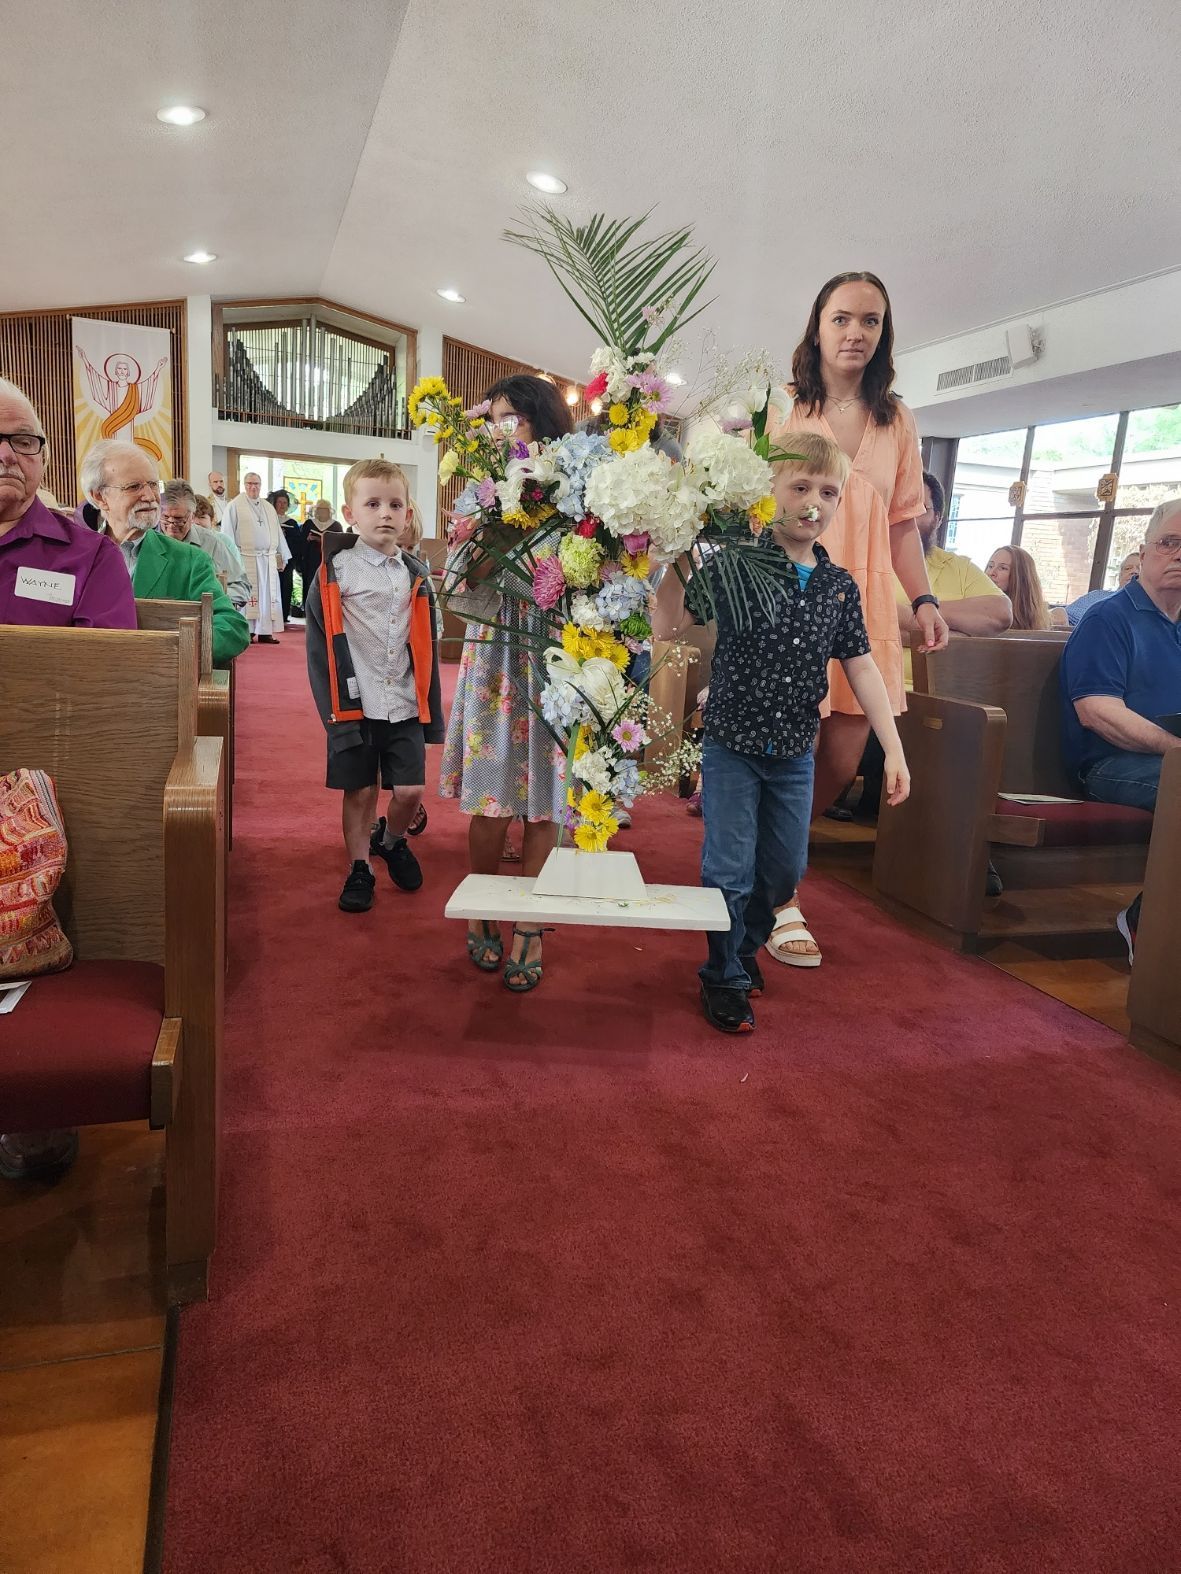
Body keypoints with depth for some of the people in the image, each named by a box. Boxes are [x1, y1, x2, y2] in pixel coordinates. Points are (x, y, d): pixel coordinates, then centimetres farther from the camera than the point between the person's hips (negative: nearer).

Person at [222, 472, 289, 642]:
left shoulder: (269, 508, 16)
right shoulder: (234, 506, 0)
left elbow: (277, 533, 19)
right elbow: (228, 533, -3)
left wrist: (282, 557, 14)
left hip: (268, 559, 5)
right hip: (245, 558, -5)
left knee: (267, 594, 4)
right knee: (247, 595, -4)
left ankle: (265, 632, 9)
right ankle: (246, 632, 0)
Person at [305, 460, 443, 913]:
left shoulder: (416, 576, 7)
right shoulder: (335, 572, -4)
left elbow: (426, 648, 11)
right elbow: (321, 648, -5)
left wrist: (432, 710, 9)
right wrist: (335, 710, -10)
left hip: (405, 706, 3)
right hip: (355, 705, -3)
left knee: (410, 790, 3)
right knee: (359, 791, 6)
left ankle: (391, 841, 33)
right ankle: (359, 869, 24)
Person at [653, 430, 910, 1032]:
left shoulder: (840, 586, 2)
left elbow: (861, 668, 5)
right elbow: (666, 628, -15)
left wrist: (894, 751, 2)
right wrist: (679, 559, -26)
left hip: (795, 754, 5)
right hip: (732, 746, -4)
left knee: (786, 868, 16)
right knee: (730, 871, 2)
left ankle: (745, 942, 43)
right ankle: (724, 978, 23)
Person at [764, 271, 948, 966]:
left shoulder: (897, 422, 14)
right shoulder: (781, 414, 2)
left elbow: (902, 521, 16)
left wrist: (926, 599, 6)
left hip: (864, 604, 5)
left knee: (842, 764, 5)